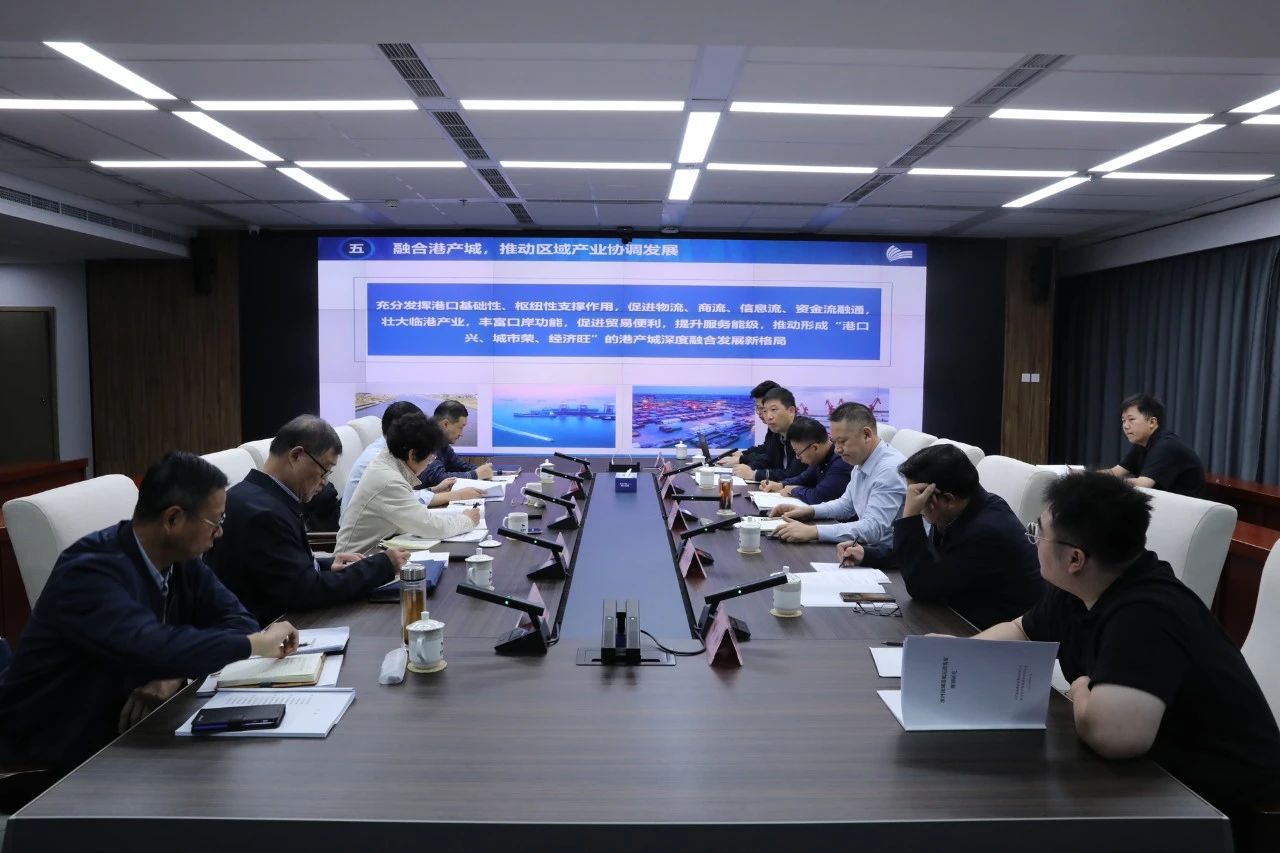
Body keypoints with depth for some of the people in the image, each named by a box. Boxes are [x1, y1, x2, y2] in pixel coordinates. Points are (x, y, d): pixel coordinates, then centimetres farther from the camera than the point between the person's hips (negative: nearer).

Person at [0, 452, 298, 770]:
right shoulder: (90, 570, -25)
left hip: (124, 726, 7)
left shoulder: (181, 559, -3)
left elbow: (236, 619, -5)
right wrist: (254, 644, -27)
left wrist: (176, 674, -22)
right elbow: (152, 649, -38)